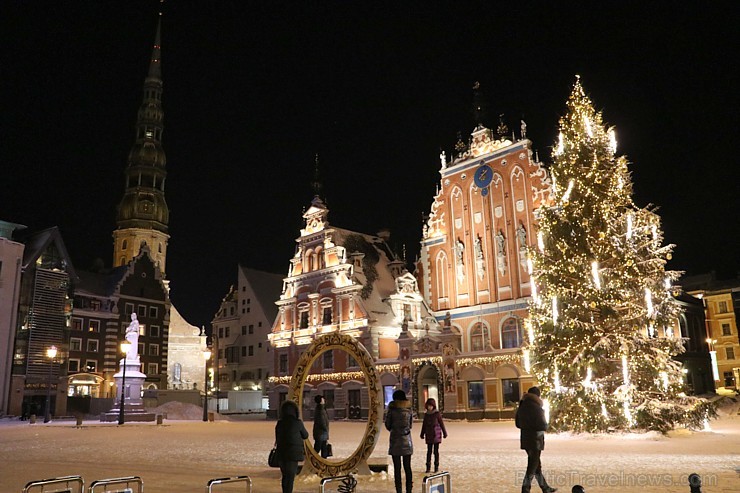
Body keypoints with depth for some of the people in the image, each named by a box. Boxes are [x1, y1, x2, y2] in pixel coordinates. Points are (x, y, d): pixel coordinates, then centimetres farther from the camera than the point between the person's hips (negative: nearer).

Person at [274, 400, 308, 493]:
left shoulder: (279, 423, 0)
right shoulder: (298, 423, -10)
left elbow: (277, 439, 8)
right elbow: (305, 436, 5)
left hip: (281, 453, 4)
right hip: (293, 454, -4)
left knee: (285, 475, 18)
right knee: (290, 476, 2)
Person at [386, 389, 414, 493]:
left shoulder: (392, 409, -6)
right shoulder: (409, 409, 4)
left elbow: (387, 425, 1)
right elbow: (410, 425, 12)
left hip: (395, 440, -3)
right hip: (407, 440, 3)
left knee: (397, 468, 2)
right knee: (407, 467, 9)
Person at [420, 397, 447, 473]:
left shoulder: (437, 414, -6)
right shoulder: (426, 415, 5)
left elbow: (442, 424, -2)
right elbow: (424, 425, 13)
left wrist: (444, 433, 0)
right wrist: (422, 434, 15)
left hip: (436, 435, -3)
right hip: (429, 435, 3)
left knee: (436, 451, 2)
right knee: (429, 451, 6)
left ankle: (436, 467, 11)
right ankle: (428, 467, 10)